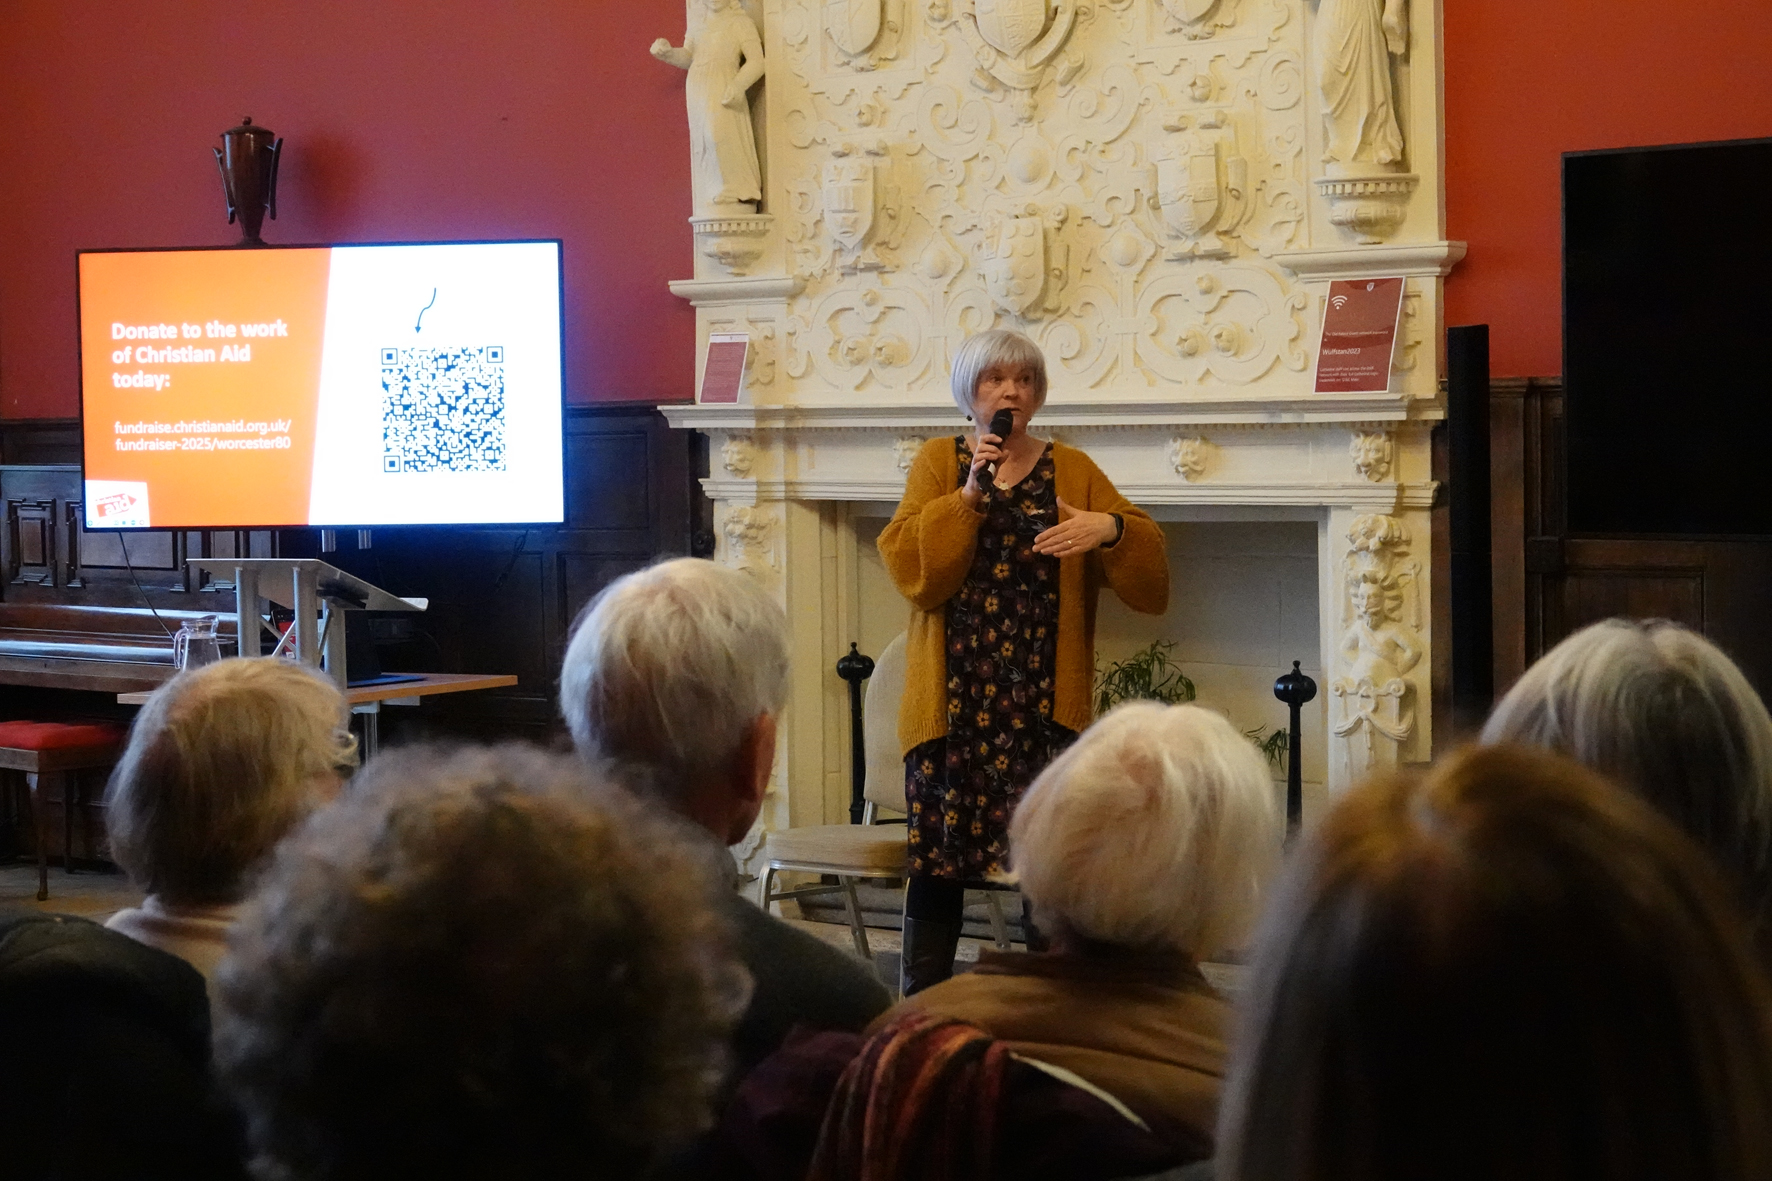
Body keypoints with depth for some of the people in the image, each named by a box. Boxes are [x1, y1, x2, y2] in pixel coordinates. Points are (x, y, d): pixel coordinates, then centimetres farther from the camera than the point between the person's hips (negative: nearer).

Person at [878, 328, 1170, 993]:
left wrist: (1112, 527, -18)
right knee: (938, 856, -1)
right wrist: (968, 494, -14)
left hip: (1044, 700, 1)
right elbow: (909, 568, -6)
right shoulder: (939, 463, 7)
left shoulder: (1072, 470, 9)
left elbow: (1145, 576, 2)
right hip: (954, 697, -1)